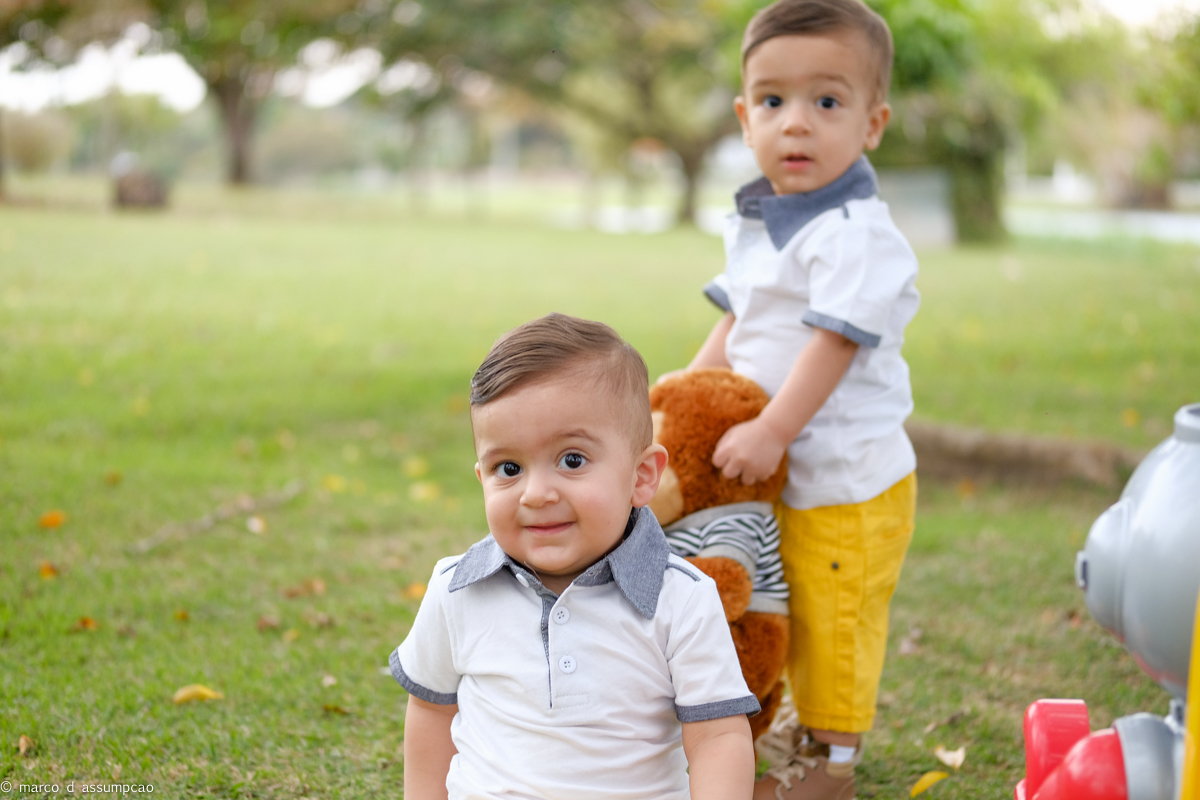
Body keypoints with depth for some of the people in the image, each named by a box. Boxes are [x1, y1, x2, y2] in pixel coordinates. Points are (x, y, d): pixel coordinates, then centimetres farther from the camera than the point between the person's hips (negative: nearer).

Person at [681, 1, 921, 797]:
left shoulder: (857, 234, -21)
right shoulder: (755, 226, 8)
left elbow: (834, 342, -25)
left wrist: (771, 431, -27)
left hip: (850, 478, -9)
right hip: (786, 479, 9)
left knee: (836, 617, 3)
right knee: (796, 617, 21)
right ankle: (814, 735, 38)